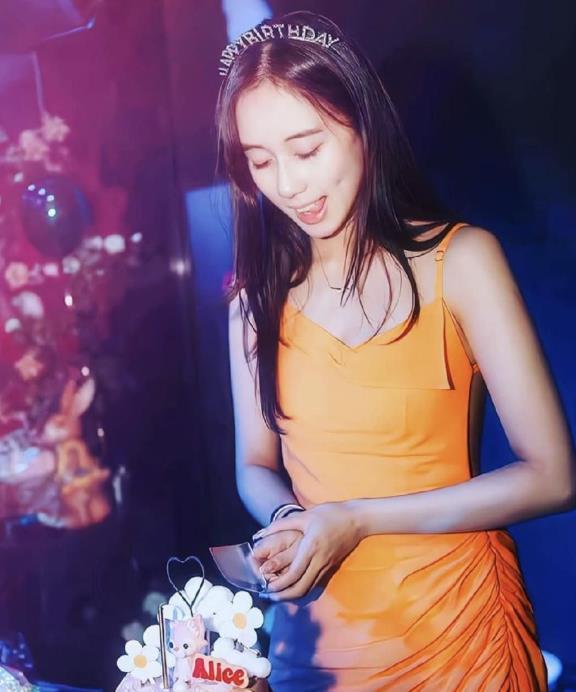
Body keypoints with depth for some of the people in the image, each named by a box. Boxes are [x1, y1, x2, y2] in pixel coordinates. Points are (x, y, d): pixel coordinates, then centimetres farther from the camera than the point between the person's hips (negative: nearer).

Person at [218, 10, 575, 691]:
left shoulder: (459, 259, -13)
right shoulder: (258, 291, -1)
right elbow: (255, 466, 6)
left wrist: (357, 521, -17)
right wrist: (288, 521, -16)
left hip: (452, 625, -3)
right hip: (314, 629, 3)